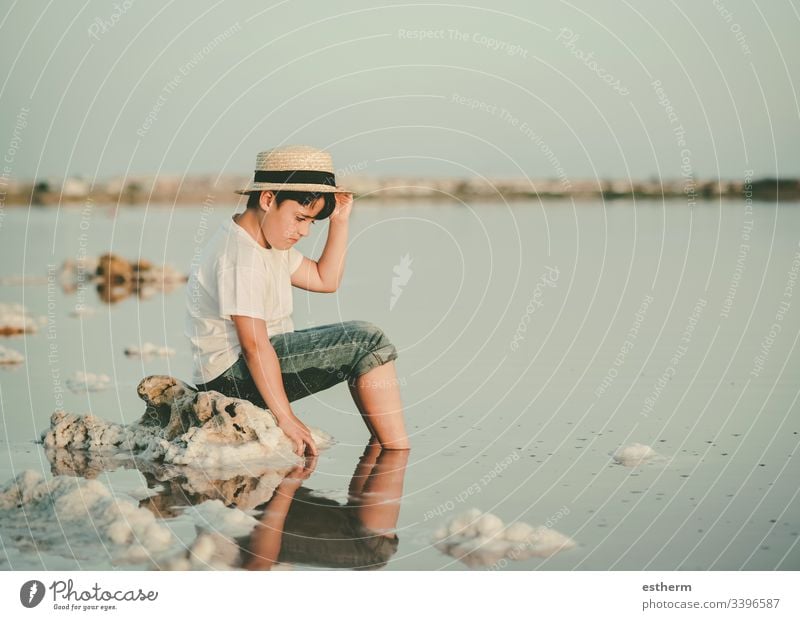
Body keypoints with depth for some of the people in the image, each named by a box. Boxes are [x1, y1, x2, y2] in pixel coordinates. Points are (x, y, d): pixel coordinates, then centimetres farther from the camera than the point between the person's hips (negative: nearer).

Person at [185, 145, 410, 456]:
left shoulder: (270, 242, 13)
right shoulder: (241, 257, -21)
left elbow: (325, 280, 19)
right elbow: (254, 345, -25)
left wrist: (339, 222, 7)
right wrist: (286, 417, -24)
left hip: (256, 363, 11)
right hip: (232, 374, -11)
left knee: (365, 343, 15)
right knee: (366, 342, -16)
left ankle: (385, 446, 14)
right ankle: (398, 453, -12)